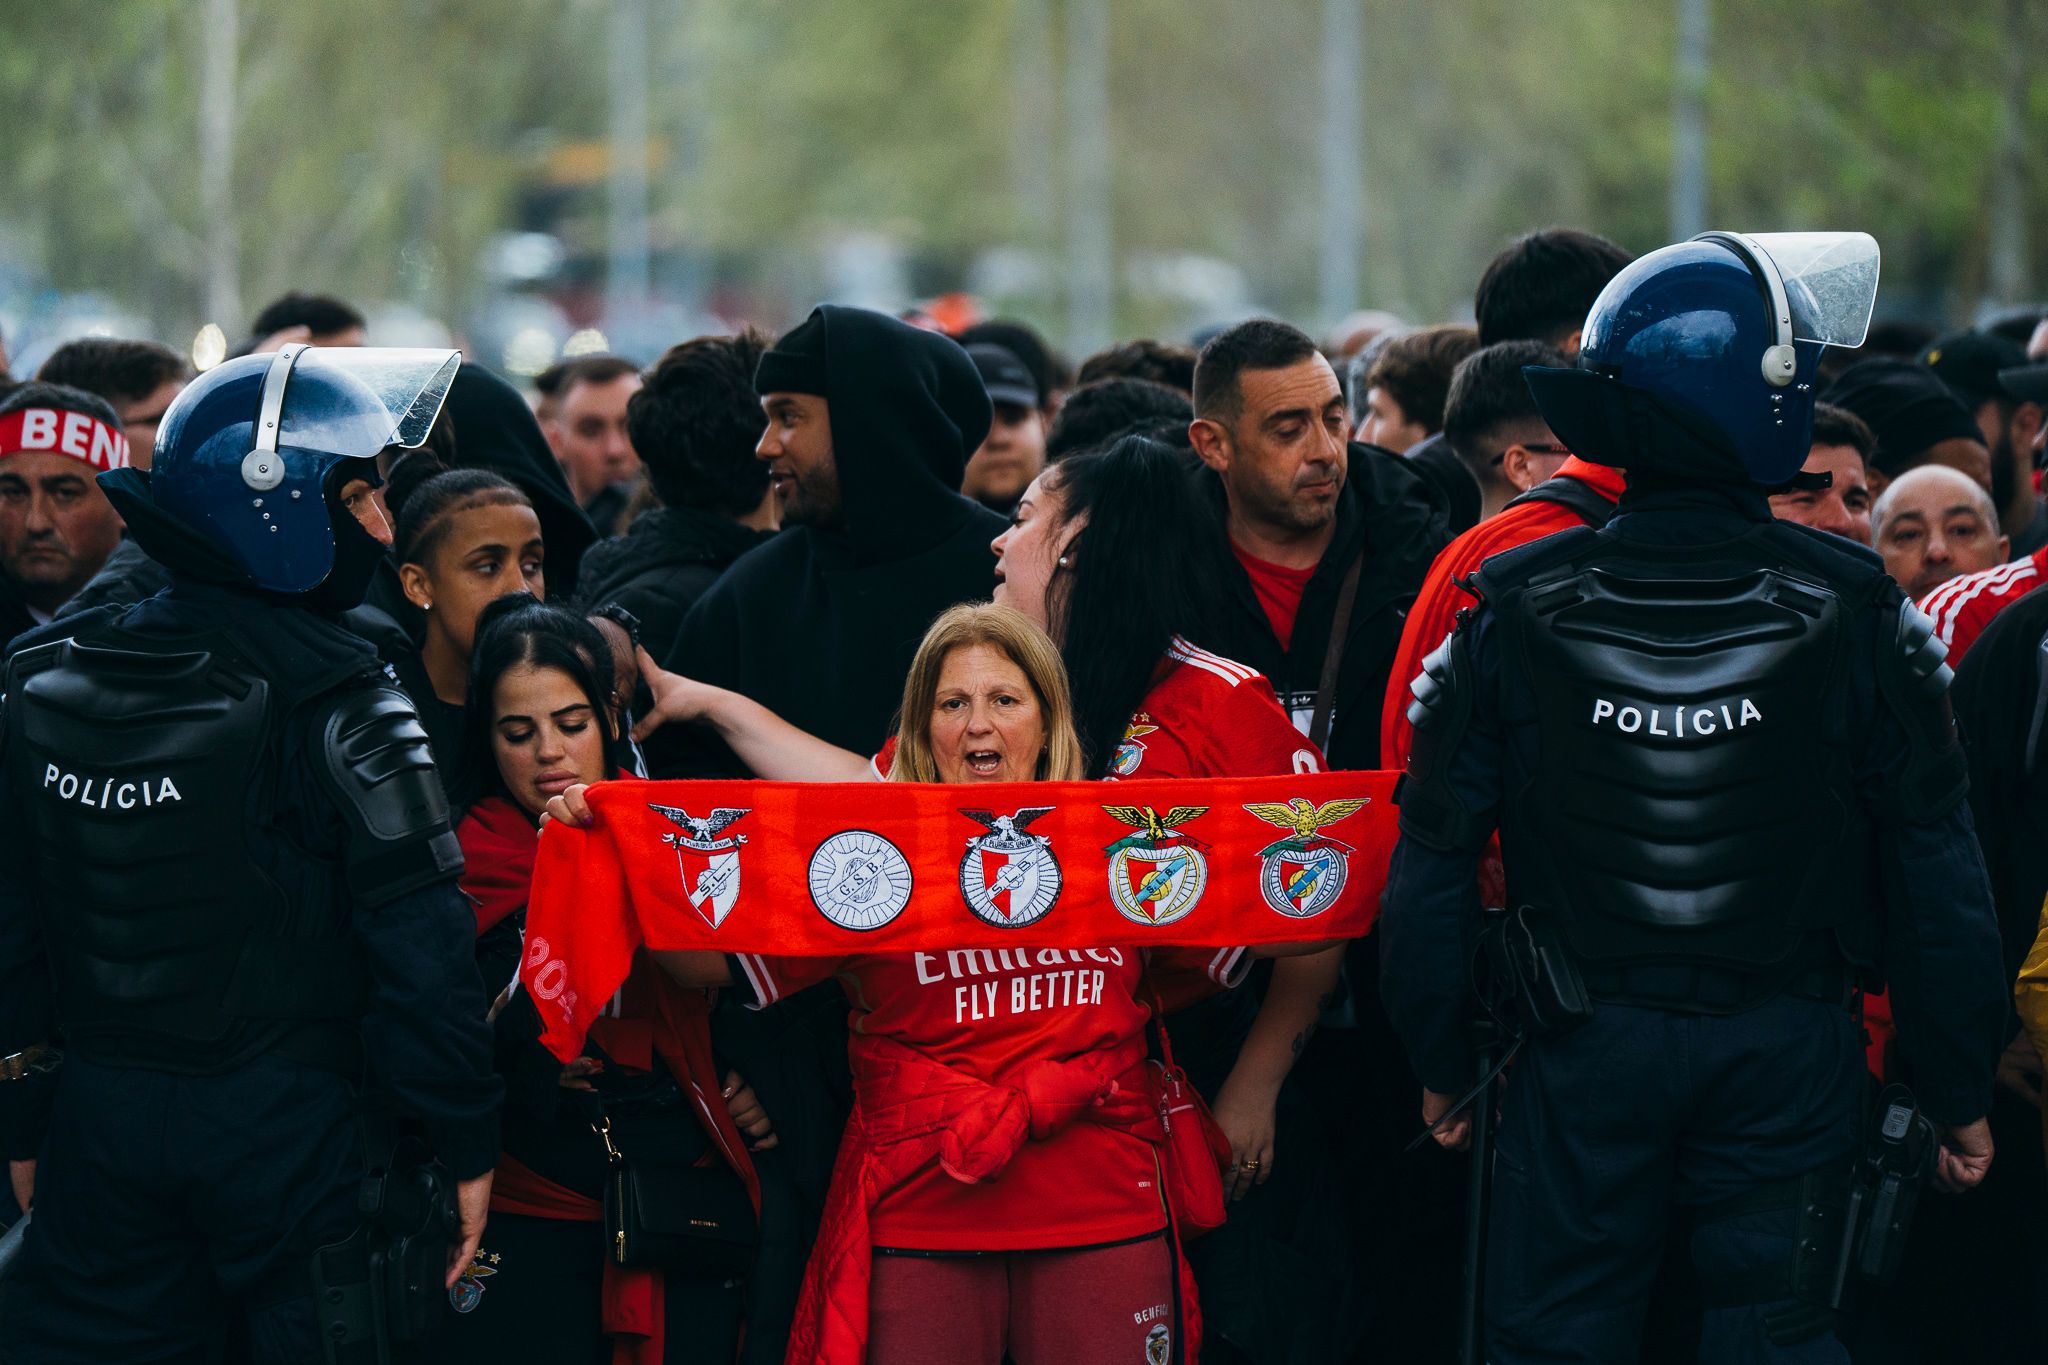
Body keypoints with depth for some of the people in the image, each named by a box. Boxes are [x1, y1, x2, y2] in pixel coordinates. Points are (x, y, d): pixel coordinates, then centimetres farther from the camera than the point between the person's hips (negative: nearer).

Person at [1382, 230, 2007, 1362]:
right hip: (1790, 1047, 0)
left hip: (1585, 1053, 0)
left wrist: (1442, 1066, 9)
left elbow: (1434, 856, -2)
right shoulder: (1856, 611, -7)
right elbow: (1936, 873, -4)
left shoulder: (1512, 608, -5)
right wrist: (1960, 1092, 4)